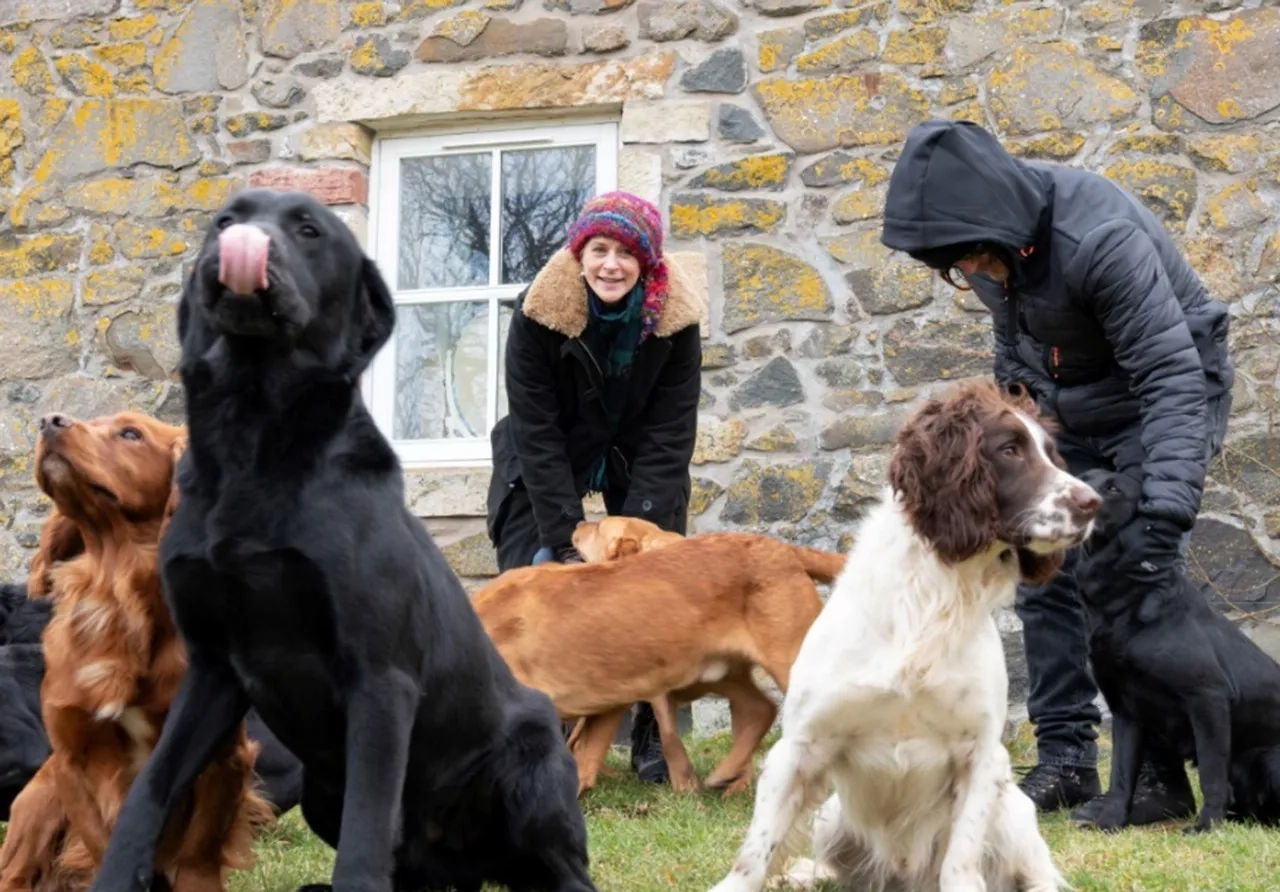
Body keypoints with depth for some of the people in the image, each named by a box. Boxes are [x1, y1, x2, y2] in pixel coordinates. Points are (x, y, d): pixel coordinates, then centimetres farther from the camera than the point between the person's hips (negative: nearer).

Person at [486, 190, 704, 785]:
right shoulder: (539, 312, -24)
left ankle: (653, 735, 1)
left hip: (636, 465, 1)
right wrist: (563, 539, -27)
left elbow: (669, 437, -18)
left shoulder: (675, 318, -20)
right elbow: (536, 431, -23)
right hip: (543, 469, -1)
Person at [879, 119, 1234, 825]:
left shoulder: (1101, 238, -36)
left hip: (1165, 392, -7)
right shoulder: (990, 234, -14)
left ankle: (1159, 773, -7)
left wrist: (1165, 509, -43)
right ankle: (1064, 760, 9)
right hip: (1069, 413, 7)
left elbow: (1172, 375, -37)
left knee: (1139, 575, -16)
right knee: (1044, 575, 2)